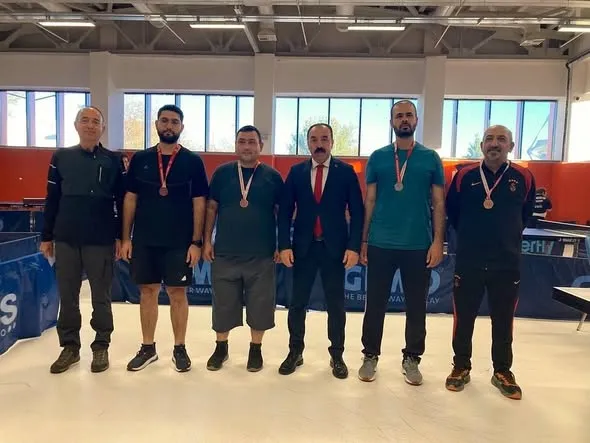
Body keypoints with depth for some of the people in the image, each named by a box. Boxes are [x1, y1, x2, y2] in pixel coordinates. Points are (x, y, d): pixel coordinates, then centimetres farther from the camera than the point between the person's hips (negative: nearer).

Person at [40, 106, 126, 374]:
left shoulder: (113, 160, 1)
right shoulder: (61, 158, 8)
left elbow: (122, 201, 1)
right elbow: (52, 199, 9)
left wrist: (121, 237, -3)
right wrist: (46, 236, 7)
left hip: (101, 240, -2)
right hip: (65, 239, 3)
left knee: (101, 296, 6)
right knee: (67, 296, 9)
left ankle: (101, 347, 19)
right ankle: (69, 347, 24)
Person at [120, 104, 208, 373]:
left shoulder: (193, 161, -1)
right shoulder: (140, 159, 6)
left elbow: (199, 204, -2)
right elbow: (130, 199, 7)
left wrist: (196, 242, -8)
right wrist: (126, 238, 2)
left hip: (179, 242, -2)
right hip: (144, 240, 2)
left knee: (177, 293, 5)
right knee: (148, 292, 10)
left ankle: (179, 349, 20)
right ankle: (148, 348, 25)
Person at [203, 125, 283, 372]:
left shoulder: (272, 176, 1)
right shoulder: (222, 173, 3)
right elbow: (211, 208, 6)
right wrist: (207, 241, 1)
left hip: (261, 255, 0)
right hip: (225, 253, 1)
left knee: (260, 304, 9)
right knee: (223, 303, 12)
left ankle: (255, 349, 28)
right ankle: (221, 347, 31)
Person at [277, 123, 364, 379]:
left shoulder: (346, 171, 1)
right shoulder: (296, 172, 5)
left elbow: (357, 212, -1)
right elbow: (285, 211, 3)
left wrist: (354, 246, -10)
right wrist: (284, 245, -6)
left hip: (334, 247, -1)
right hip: (303, 247, 2)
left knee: (336, 304, 8)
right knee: (297, 302, 8)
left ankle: (337, 355, 23)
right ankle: (295, 352, 25)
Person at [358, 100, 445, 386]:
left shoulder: (431, 158, 4)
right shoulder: (377, 157, 4)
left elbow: (438, 203, 3)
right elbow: (369, 201, 5)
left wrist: (438, 241, -5)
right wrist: (363, 241, 3)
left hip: (418, 246, 0)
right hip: (380, 244, 0)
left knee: (416, 306, 11)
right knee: (375, 303, 8)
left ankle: (411, 358, 28)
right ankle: (370, 355, 24)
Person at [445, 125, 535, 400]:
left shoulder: (524, 178, -1)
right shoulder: (464, 176, -3)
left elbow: (526, 213, 15)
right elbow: (451, 211, 9)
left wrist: (509, 236, 13)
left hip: (508, 263, 1)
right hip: (468, 261, 0)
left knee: (503, 320, 12)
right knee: (464, 317, 8)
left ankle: (502, 372, 30)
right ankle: (461, 367, 26)